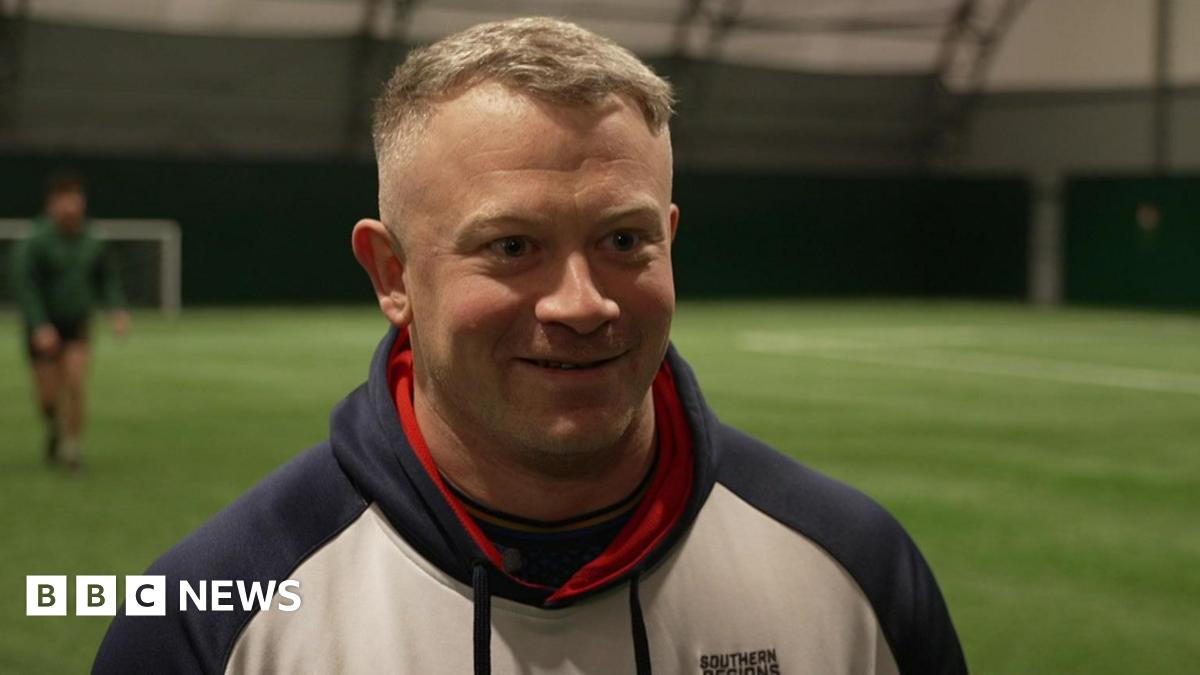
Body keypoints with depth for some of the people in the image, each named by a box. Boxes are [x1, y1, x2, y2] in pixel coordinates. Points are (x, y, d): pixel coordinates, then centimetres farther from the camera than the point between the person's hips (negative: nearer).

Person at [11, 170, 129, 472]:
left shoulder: (92, 242, -1)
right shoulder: (35, 243, -14)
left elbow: (108, 278, 10)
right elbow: (24, 285, -18)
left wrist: (118, 311, -6)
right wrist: (40, 326, -27)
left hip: (77, 325, 2)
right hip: (44, 329, -2)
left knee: (76, 385, -15)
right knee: (49, 396, 1)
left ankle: (71, 444, -1)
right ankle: (54, 427, 35)